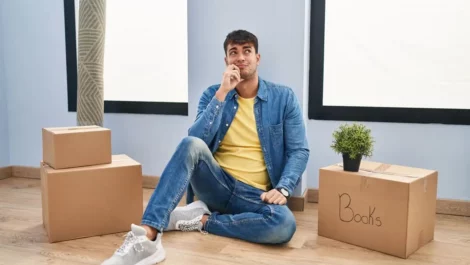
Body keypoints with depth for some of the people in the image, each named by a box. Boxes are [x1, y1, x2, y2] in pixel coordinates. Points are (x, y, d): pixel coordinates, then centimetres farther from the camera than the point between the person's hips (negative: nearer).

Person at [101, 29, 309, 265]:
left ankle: (201, 220, -16)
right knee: (192, 144, -32)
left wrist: (283, 189, -17)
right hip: (217, 184, 0)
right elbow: (198, 141, -10)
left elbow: (299, 150, -1)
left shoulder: (283, 97, 3)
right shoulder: (212, 94, 5)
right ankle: (147, 236, -40)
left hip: (255, 196, 0)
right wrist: (222, 93, -16)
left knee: (285, 224, -34)